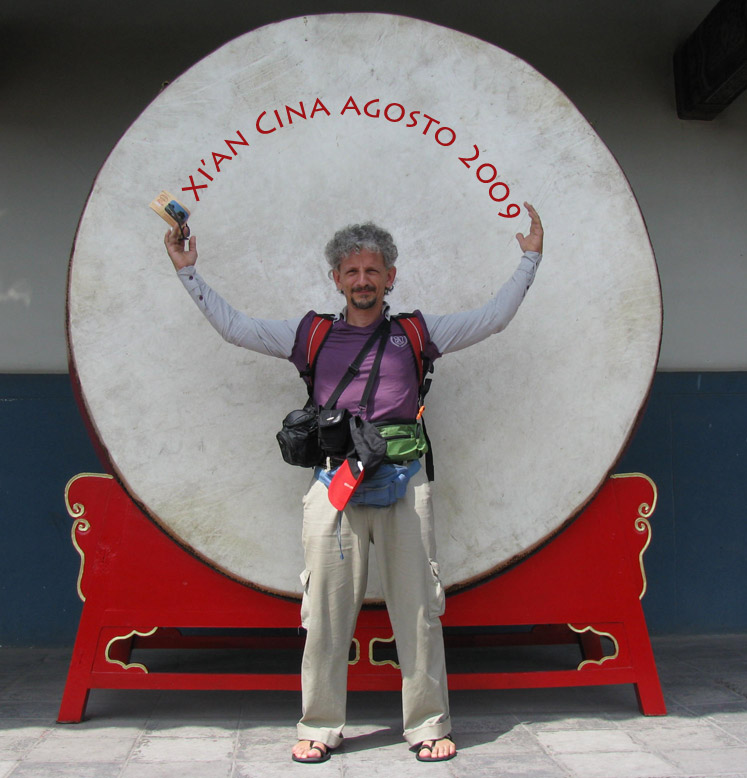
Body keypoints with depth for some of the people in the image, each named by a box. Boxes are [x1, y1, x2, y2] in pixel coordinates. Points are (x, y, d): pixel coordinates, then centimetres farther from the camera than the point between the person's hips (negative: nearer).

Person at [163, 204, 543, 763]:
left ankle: (428, 726, 14)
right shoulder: (312, 335, 16)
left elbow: (494, 318, 17)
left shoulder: (416, 332, 15)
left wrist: (530, 259, 17)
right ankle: (321, 727, 14)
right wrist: (189, 272, 19)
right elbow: (235, 327, 18)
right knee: (327, 607, 1)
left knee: (417, 605, 2)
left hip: (404, 480, 0)